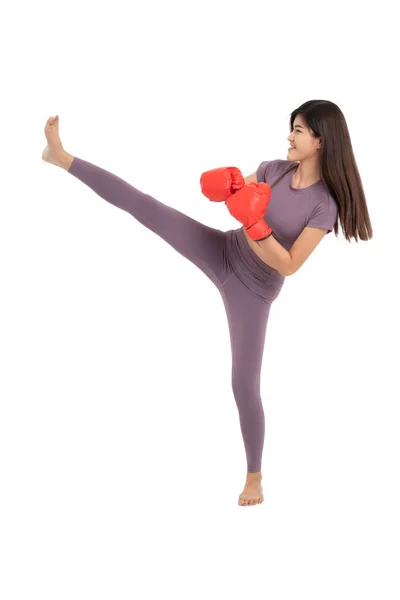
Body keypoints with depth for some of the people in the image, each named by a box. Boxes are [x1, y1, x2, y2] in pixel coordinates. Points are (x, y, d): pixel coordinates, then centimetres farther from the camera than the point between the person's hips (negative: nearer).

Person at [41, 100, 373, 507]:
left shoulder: (325, 205, -17)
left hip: (252, 291, -4)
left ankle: (254, 476, 17)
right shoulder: (274, 169, -4)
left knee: (245, 384, -1)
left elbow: (289, 265, -20)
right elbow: (229, 191, 10)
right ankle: (61, 157, -5)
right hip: (222, 252, 4)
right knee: (143, 204, -10)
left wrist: (255, 225, -31)